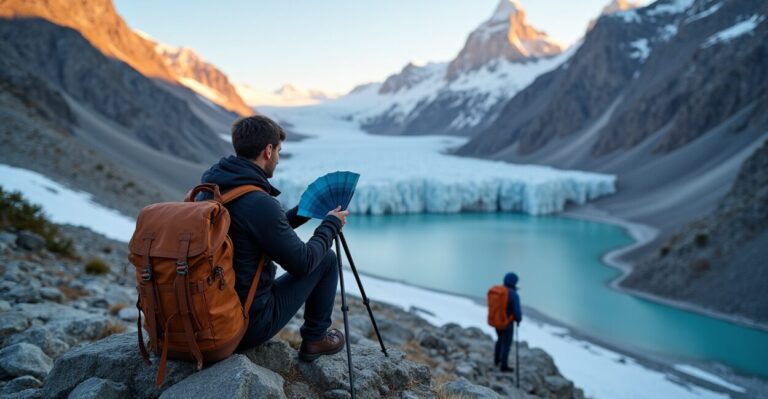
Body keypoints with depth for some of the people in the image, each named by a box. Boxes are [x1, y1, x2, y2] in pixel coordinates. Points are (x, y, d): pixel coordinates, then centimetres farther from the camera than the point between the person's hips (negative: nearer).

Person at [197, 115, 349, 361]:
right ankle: (315, 338, 23)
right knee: (326, 259, 8)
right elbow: (302, 263, -15)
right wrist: (331, 225, 1)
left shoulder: (207, 190, 1)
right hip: (250, 325, -8)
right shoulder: (259, 203, -25)